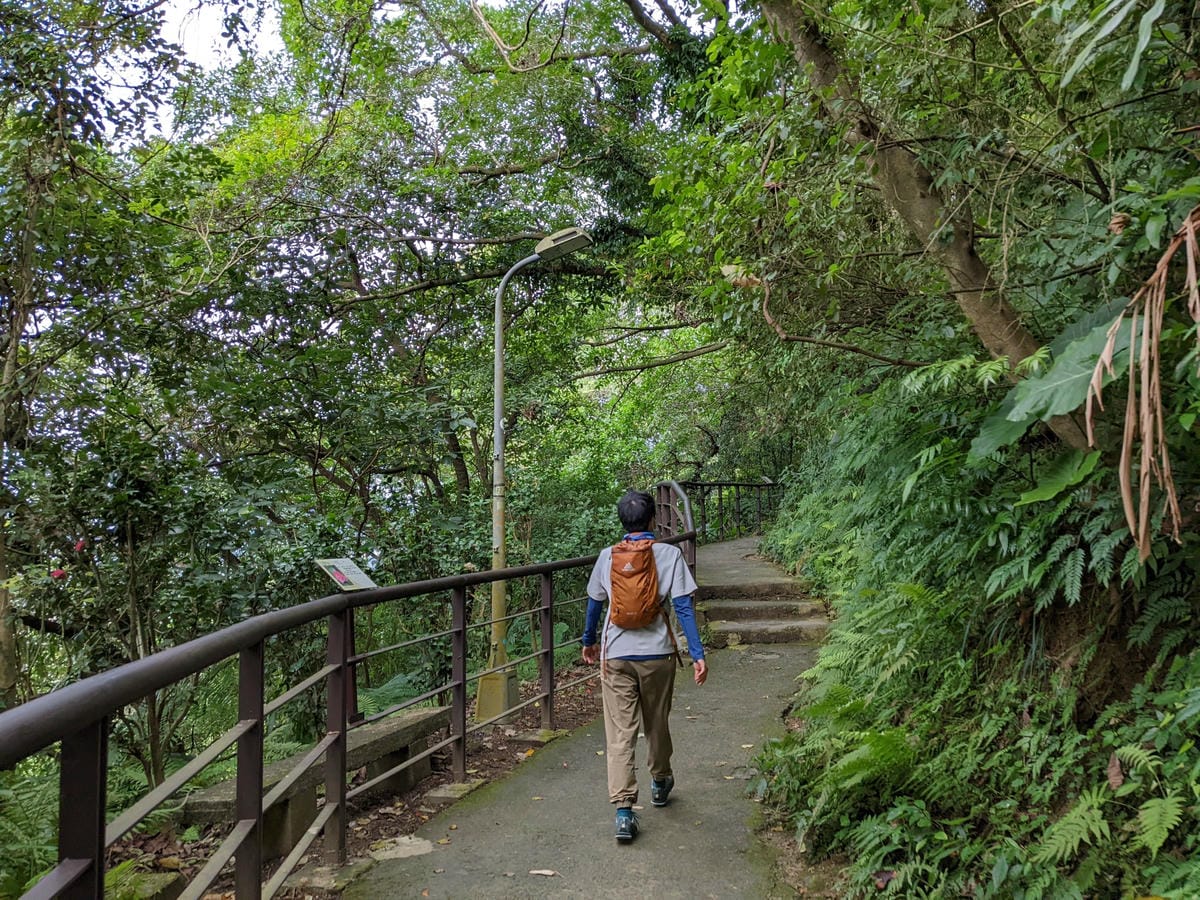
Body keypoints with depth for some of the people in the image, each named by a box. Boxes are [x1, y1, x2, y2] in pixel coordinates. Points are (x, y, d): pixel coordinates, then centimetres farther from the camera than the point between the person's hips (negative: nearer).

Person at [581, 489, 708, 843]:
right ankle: (660, 782, 42)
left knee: (620, 733, 1)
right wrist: (697, 654, -7)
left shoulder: (608, 556, 2)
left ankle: (624, 810, -6)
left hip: (616, 655, 0)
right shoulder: (669, 554, -4)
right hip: (656, 654, 0)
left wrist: (589, 641, 27)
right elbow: (683, 607, -9)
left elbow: (594, 604, 11)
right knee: (656, 724, 20)